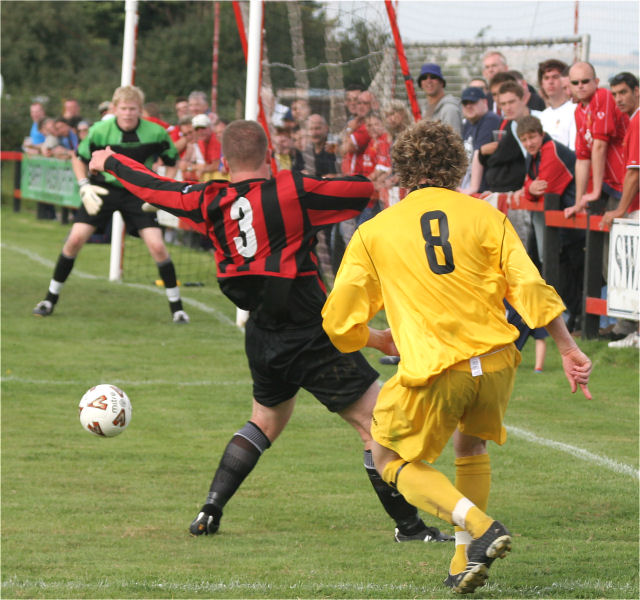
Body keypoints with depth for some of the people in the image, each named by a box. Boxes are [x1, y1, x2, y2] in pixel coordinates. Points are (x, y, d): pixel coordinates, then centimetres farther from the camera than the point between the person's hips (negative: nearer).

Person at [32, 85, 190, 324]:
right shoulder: (100, 130, -14)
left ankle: (176, 306, 2)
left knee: (157, 246, -13)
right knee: (75, 239, -11)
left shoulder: (156, 133, -14)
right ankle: (51, 298, 6)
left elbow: (173, 162, 2)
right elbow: (79, 158, 2)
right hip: (103, 189, 0)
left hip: (139, 193, 0)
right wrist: (84, 187, -10)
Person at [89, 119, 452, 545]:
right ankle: (409, 525, -4)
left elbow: (154, 188, 17)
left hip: (262, 341, 7)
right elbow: (370, 191, -14)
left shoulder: (211, 203, 2)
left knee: (266, 421, 29)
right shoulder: (292, 191, -14)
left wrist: (110, 162, 33)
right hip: (312, 336, -7)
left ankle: (209, 512, 26)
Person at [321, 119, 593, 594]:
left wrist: (381, 340, 27)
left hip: (434, 374, -3)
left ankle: (481, 528, -7)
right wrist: (569, 350, 2)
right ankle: (466, 562, 22)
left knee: (393, 461, 15)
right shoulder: (485, 217, 5)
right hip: (495, 364, 3)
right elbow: (530, 287, -3)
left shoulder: (374, 233, 6)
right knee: (471, 447, 30)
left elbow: (338, 320, 7)